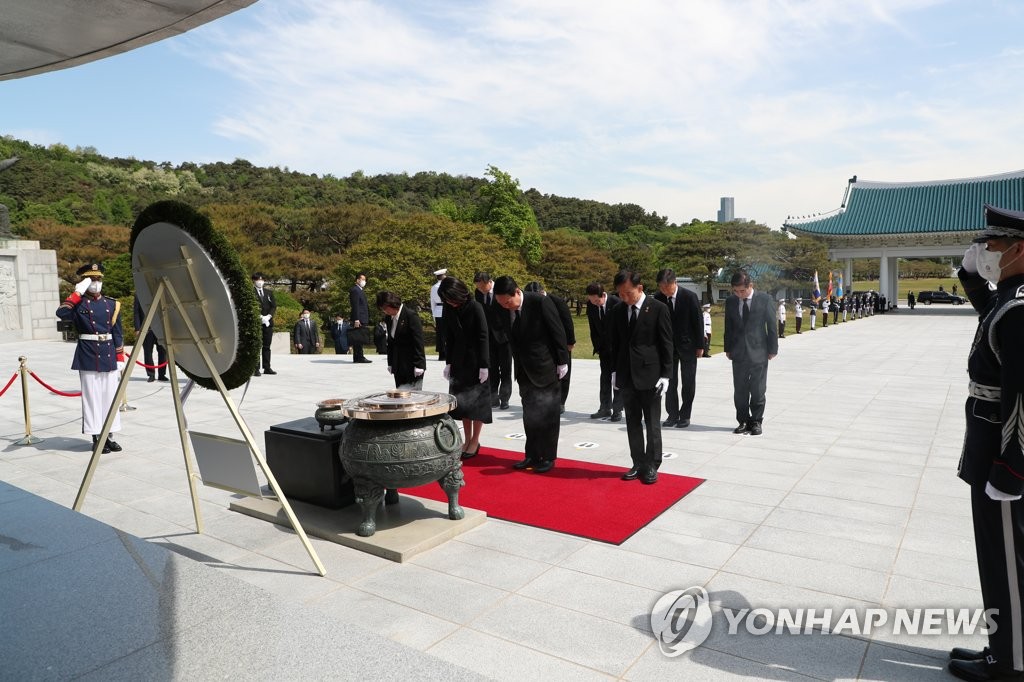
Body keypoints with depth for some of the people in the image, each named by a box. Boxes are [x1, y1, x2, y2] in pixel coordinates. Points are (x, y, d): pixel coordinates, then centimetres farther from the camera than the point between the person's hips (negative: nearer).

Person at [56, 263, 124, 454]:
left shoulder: (112, 304, 9)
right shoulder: (79, 303, -1)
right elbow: (61, 313, -23)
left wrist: (120, 358, 8)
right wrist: (77, 293, -19)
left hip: (109, 357, 4)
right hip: (88, 358, -4)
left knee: (110, 396, 8)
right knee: (92, 397, 2)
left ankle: (108, 437, 18)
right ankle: (96, 438, 10)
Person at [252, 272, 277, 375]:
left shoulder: (269, 292, 16)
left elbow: (274, 306, 11)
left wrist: (268, 316, -5)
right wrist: (260, 317, -17)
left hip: (268, 322, 5)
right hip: (256, 323, -5)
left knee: (267, 346, 9)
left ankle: (267, 368, 13)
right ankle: (255, 369, -7)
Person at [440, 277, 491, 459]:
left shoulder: (475, 308, -15)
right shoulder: (448, 310, 0)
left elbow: (483, 337, -13)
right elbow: (448, 338, 7)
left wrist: (484, 365, -14)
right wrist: (448, 362, 6)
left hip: (476, 360, -5)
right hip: (458, 360, 5)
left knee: (476, 400, 2)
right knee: (461, 401, 8)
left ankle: (475, 441, 12)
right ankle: (467, 440, 18)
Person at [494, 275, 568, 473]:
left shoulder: (540, 302, -17)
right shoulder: (504, 311, -1)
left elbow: (558, 332, -12)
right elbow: (511, 340, 8)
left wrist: (562, 362, -10)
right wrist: (518, 369, 8)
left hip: (545, 368, -5)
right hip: (524, 371, 5)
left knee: (547, 415, 3)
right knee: (529, 416, 12)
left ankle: (548, 457, 14)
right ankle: (532, 456, 23)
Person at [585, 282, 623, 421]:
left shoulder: (616, 303, -20)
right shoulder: (591, 305, -6)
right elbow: (593, 329, 5)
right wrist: (597, 347, 4)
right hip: (604, 347, 5)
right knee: (604, 378, 9)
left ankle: (617, 410, 6)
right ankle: (605, 409, 16)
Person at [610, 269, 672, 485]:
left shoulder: (659, 309, -8)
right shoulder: (618, 311, 7)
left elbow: (666, 344, -6)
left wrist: (665, 375, -9)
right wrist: (616, 371, 9)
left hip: (650, 375, -5)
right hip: (627, 376, 5)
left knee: (652, 424, 5)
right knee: (633, 423, 11)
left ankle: (651, 466, 15)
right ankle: (638, 464, 21)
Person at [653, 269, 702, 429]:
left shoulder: (689, 297, -13)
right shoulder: (658, 298, -6)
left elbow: (698, 321, -7)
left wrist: (700, 345, -6)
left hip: (687, 345, -2)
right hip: (667, 345, 3)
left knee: (688, 383, 4)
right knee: (670, 382, 5)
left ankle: (685, 415, 13)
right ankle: (672, 414, 14)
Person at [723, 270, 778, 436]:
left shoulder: (764, 299, -6)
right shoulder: (730, 302, 3)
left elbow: (771, 325, -2)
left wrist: (772, 349, -3)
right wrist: (728, 348, 7)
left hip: (758, 352, -3)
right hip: (738, 353, 3)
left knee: (758, 390, 5)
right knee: (739, 390, 7)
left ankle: (756, 421, 16)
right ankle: (743, 421, 19)